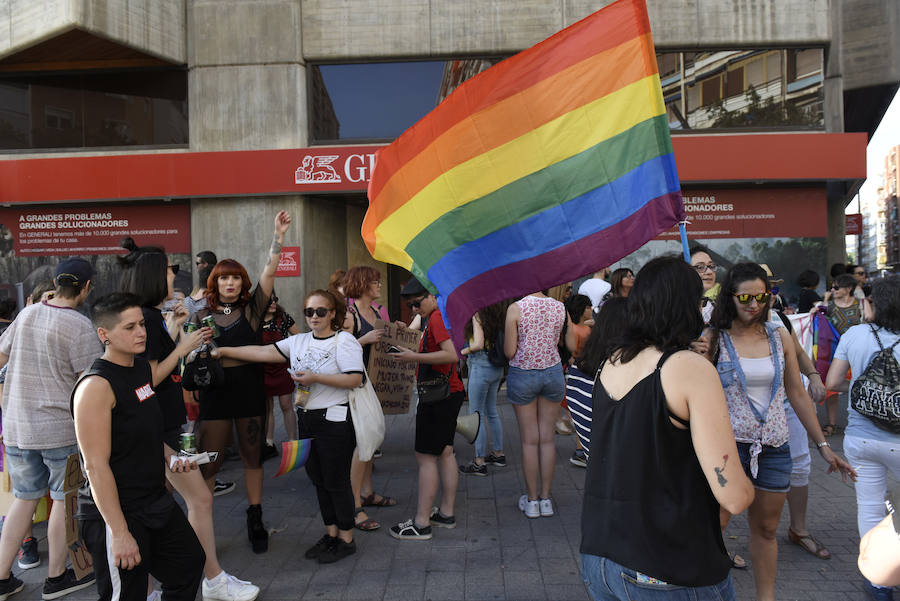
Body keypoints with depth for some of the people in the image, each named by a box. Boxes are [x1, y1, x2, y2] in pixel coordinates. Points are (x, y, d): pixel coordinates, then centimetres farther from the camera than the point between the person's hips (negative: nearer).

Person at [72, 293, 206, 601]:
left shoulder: (144, 368, 6)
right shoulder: (96, 386, -20)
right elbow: (96, 466, -22)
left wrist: (169, 456, 3)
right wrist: (120, 534, -23)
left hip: (157, 503, 9)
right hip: (116, 515, -8)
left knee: (190, 562, 19)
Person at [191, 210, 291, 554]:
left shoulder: (252, 309, 3)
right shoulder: (202, 316, 6)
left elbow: (269, 271, -8)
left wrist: (279, 235, -16)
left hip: (250, 392, 1)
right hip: (215, 394, 0)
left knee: (253, 458, 11)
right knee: (209, 463, 1)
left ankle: (255, 521, 25)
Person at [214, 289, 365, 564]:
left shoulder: (344, 340, -9)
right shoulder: (299, 341, 10)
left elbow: (355, 379, -18)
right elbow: (264, 352, 4)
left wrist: (315, 378, -22)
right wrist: (221, 351, -2)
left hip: (334, 420, -7)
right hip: (306, 419, 7)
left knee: (337, 481, 0)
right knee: (318, 479, 14)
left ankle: (346, 539, 15)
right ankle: (331, 533, 29)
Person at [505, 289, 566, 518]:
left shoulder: (516, 308, -12)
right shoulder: (560, 307, -2)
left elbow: (509, 352, -11)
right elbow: (560, 344, 5)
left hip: (523, 374, -3)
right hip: (553, 372, 3)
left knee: (529, 440, 7)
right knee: (547, 438, 11)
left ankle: (532, 500, 17)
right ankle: (545, 498, 20)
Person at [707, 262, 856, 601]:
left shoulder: (780, 337, 5)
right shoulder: (715, 339, -6)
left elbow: (798, 395, 11)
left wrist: (823, 446, 11)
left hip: (774, 447, 4)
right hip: (729, 444, -4)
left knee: (766, 529, 15)